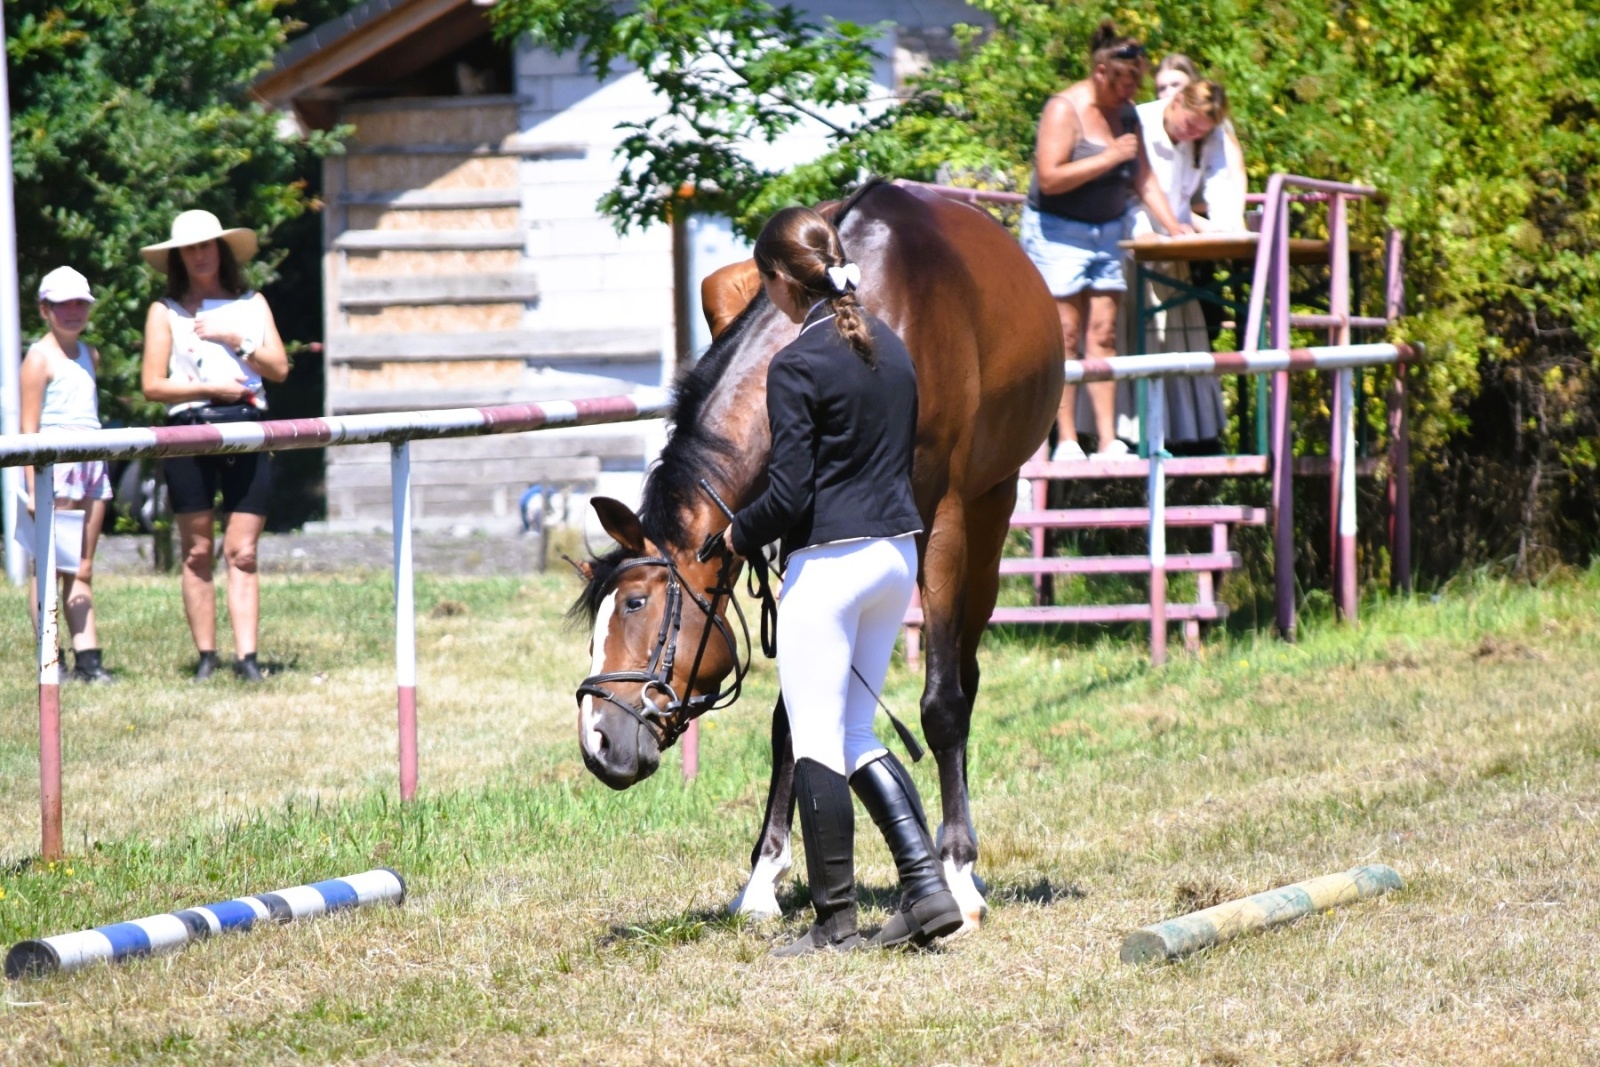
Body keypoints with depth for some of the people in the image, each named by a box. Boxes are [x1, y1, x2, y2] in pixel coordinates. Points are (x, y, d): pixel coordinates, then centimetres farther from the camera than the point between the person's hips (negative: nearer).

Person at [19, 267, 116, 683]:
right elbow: (29, 426, -9)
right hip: (54, 461, -7)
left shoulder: (89, 356, 17)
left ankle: (88, 659, 5)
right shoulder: (40, 358, -5)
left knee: (82, 570, 7)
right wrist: (33, 488, -15)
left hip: (91, 462, 7)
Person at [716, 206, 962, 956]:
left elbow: (789, 495, -16)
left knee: (818, 742, 0)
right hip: (898, 551, 8)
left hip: (828, 562, -8)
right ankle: (926, 886, 4)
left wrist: (739, 535, 2)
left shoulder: (798, 366, -15)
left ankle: (835, 922, 3)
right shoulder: (891, 348, 9)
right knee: (856, 735, 16)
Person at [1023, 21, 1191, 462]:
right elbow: (1049, 178, -23)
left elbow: (1143, 179, 9)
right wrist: (1109, 157, -23)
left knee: (1103, 332, 1)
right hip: (1058, 232, -6)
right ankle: (1067, 441, -8)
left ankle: (1108, 439, -2)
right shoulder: (1065, 110, -15)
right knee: (1066, 334, -8)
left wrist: (1172, 224, -4)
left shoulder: (1126, 114, 8)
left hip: (1105, 233, 6)